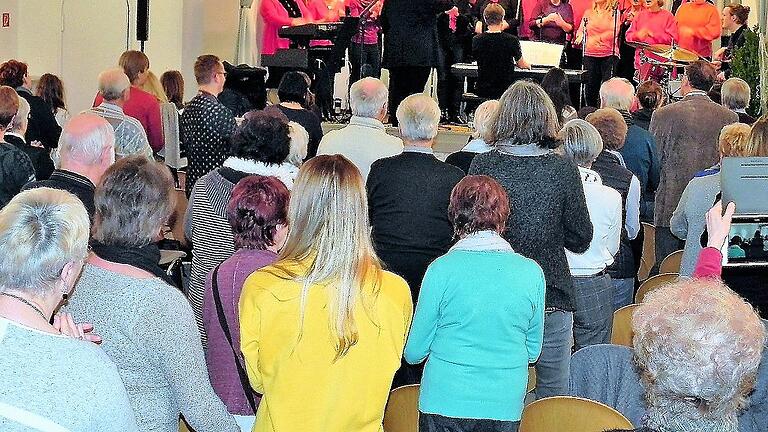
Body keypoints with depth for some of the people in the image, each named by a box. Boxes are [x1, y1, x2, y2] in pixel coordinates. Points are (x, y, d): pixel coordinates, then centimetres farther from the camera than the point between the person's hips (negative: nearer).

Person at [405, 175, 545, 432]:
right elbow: (533, 352, 7)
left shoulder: (441, 269, -11)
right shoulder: (532, 273, -4)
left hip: (444, 403, -2)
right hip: (505, 407, 2)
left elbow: (414, 352, -4)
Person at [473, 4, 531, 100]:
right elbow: (521, 64, 3)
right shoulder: (512, 40, -12)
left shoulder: (477, 40, -7)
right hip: (505, 91, -2)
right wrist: (528, 65, 30)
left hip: (482, 91, 2)